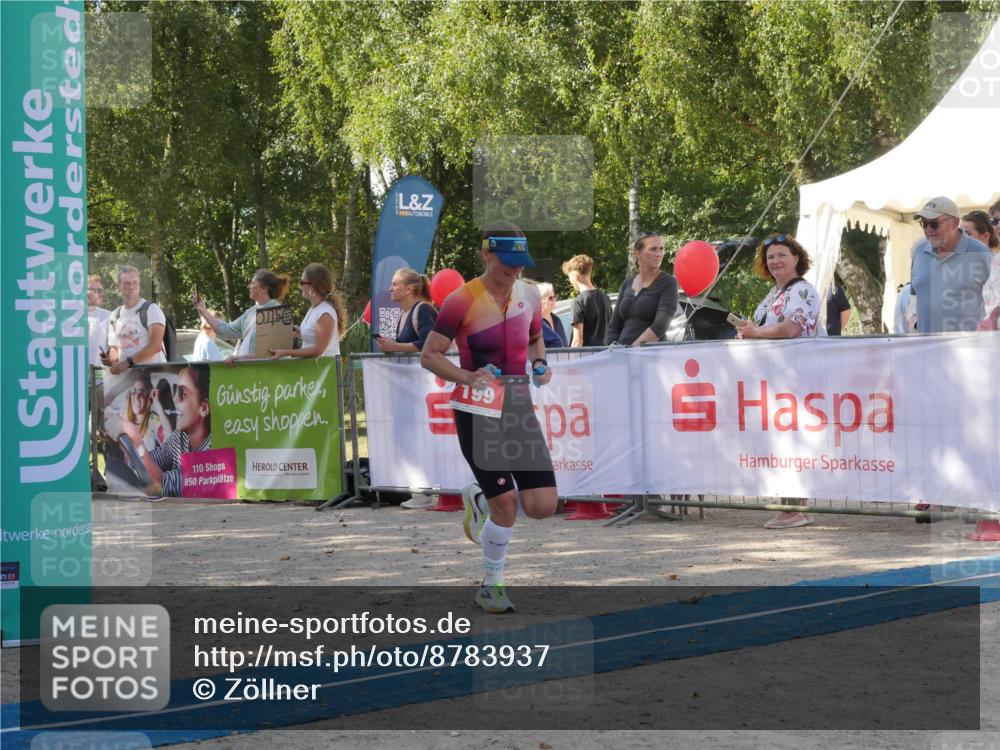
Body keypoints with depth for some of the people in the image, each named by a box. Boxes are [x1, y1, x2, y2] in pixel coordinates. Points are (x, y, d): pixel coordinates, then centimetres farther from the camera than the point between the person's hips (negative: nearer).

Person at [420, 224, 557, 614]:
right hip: (477, 411, -5)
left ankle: (480, 498, 27)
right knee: (507, 504, -9)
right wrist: (467, 377, -23)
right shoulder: (462, 301, -12)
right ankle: (491, 586, 14)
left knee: (543, 506, -4)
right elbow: (429, 355, -9)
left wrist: (539, 363, 2)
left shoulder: (530, 294, 5)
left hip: (519, 407, 5)